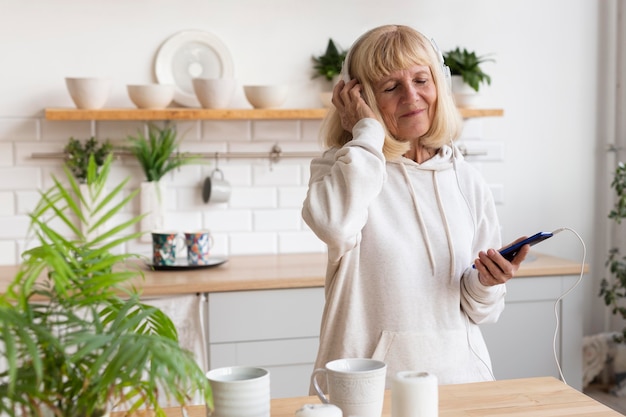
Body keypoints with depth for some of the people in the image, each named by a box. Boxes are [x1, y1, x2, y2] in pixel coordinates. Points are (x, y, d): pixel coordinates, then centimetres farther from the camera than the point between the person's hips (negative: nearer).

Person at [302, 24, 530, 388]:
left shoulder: (468, 181, 6)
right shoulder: (342, 165, -1)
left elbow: (477, 311, 11)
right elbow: (333, 225, -27)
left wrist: (486, 283, -11)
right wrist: (368, 132, -14)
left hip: (456, 368, 5)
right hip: (371, 373, -4)